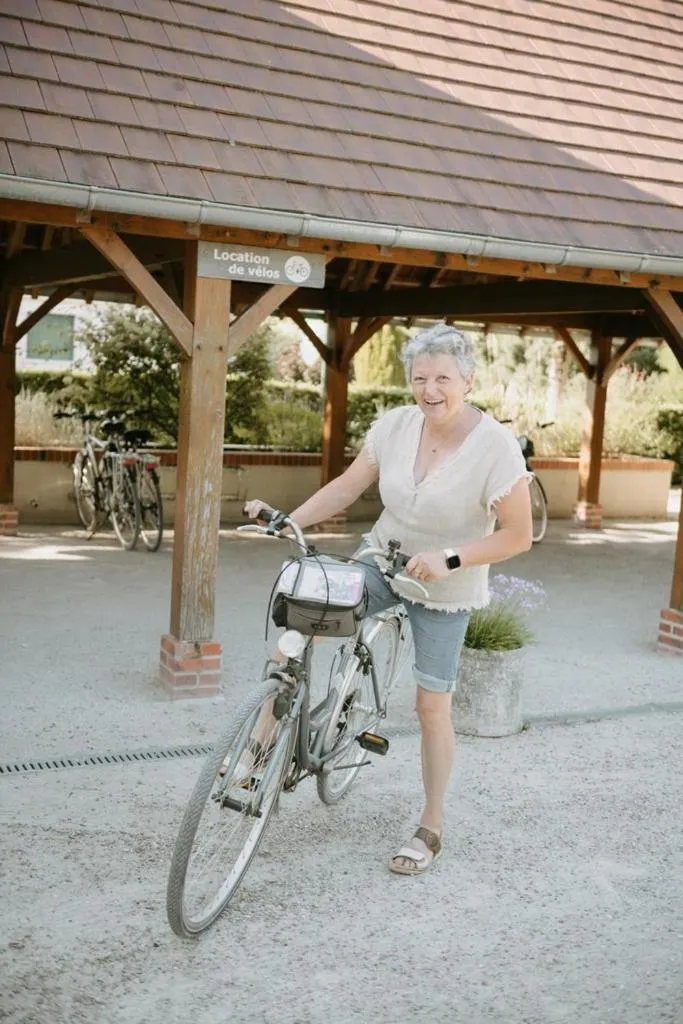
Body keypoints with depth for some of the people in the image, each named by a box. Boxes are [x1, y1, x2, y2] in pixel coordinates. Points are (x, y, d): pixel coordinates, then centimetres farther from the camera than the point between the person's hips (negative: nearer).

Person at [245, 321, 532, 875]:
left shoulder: (496, 446, -22)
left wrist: (449, 559, -29)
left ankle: (431, 829, 23)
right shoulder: (396, 425, -10)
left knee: (432, 707, 2)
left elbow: (518, 535, -19)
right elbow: (347, 486, -2)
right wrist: (287, 521, -14)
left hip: (445, 590, -3)